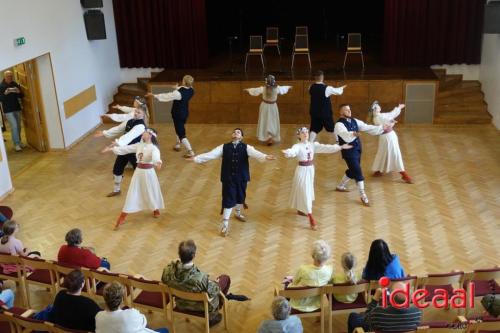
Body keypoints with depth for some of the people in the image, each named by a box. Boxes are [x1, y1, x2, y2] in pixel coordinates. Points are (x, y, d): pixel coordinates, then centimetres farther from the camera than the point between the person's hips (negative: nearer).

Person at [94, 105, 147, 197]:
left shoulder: (141, 126, -24)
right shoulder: (130, 121, 3)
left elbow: (129, 136, -38)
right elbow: (118, 128, 12)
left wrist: (118, 142, -50)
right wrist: (105, 133, 7)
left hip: (134, 151, -8)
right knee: (117, 169, 18)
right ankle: (117, 189, 39)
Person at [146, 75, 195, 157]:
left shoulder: (179, 92, -30)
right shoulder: (191, 90, -9)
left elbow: (166, 96, -22)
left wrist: (153, 95, -15)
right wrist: (177, 88, 31)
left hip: (178, 114, -8)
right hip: (185, 112, 8)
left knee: (181, 133, -1)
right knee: (180, 129, 29)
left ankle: (190, 151, -5)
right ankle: (177, 145, 45)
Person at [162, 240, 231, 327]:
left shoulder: (168, 270, -29)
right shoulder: (200, 278, -42)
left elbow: (164, 281, -6)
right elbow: (213, 291, -23)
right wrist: (216, 283, 0)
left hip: (181, 304, 5)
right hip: (201, 307, -4)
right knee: (225, 278, 18)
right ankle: (212, 317, 34)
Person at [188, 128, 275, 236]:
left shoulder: (246, 147, -5)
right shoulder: (224, 147, -3)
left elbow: (255, 153, -22)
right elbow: (211, 154, -5)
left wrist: (265, 157, -42)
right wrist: (196, 158, -12)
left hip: (241, 177, 2)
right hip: (228, 178, -2)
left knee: (240, 196, 20)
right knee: (228, 199, -4)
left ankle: (238, 213, 51)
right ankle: (225, 224, 7)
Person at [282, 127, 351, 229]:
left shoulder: (313, 145, 2)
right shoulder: (297, 146, -15)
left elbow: (325, 148, 0)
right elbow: (293, 151, -36)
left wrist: (340, 147, -4)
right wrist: (287, 152, -61)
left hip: (310, 170, 6)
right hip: (302, 171, -6)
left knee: (309, 191, 19)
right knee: (305, 192, -7)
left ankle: (300, 210, 42)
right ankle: (311, 218, -7)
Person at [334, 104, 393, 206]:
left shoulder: (354, 121, 6)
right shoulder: (339, 125, -19)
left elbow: (367, 127, 6)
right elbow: (345, 136, -38)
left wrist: (382, 128, -1)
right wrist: (353, 134, -59)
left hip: (357, 150, 8)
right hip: (349, 152, -8)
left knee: (353, 171, 21)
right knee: (358, 172, -7)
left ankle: (341, 186, 44)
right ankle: (363, 196, 5)